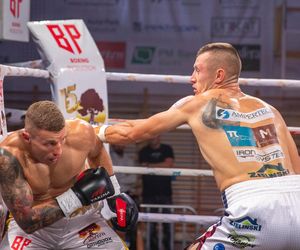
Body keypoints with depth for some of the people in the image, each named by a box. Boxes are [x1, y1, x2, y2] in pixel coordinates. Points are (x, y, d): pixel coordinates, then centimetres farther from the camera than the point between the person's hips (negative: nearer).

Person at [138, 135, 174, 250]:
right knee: (151, 223, -3)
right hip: (149, 193, 0)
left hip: (165, 193, 0)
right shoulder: (144, 151, 10)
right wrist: (161, 166, -9)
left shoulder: (167, 149, 11)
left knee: (167, 222, -4)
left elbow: (169, 164, -5)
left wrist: (151, 165, -5)